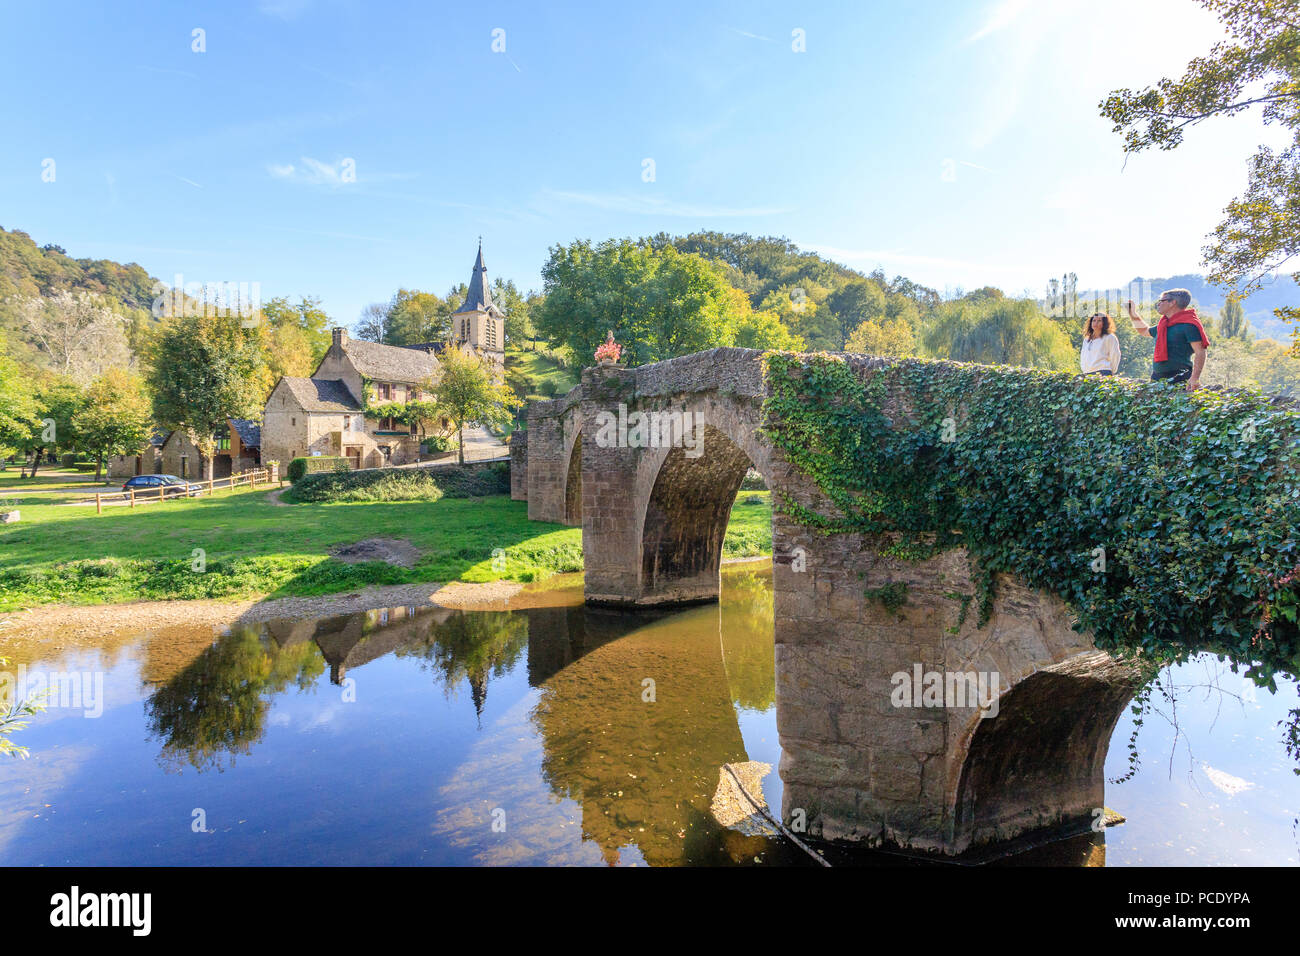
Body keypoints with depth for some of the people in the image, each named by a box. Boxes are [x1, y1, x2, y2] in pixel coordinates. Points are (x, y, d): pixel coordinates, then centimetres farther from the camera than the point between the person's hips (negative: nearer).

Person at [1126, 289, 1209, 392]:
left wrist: (1195, 378, -26)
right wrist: (1133, 314, 32)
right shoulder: (1162, 325, 17)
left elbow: (1200, 352, -15)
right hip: (1157, 378, 8)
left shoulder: (1188, 325, -9)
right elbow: (1145, 330, 41)